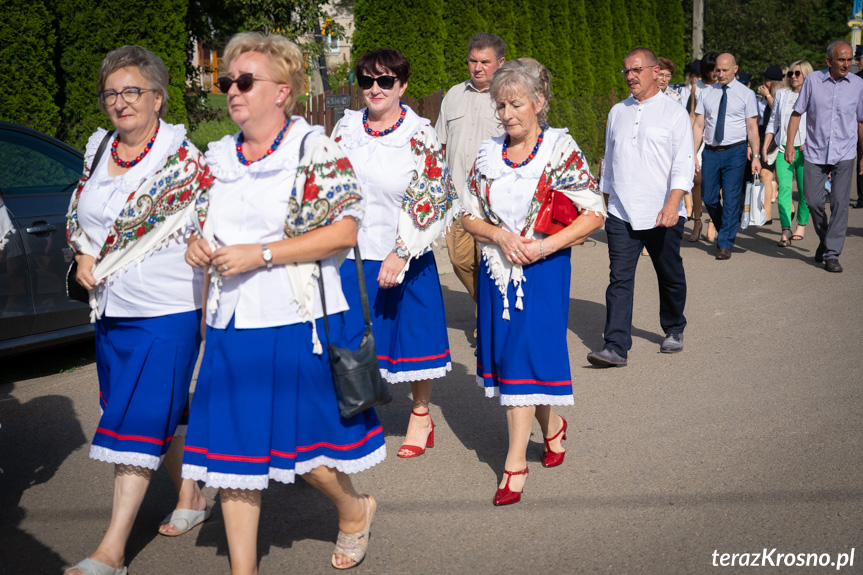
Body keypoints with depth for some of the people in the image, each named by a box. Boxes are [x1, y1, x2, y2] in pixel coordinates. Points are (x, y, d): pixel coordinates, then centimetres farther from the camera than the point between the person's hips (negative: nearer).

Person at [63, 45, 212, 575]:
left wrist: (212, 312, -14)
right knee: (165, 413, 18)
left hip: (168, 312, -7)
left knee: (140, 422, -5)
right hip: (110, 308, 7)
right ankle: (192, 497, 37)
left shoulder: (185, 162, -11)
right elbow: (77, 214, 20)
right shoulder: (98, 150, 8)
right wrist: (84, 257, 1)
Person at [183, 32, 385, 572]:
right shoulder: (220, 156, 12)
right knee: (231, 446, 6)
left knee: (304, 445, 4)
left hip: (297, 323, -5)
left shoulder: (316, 149, -6)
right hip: (231, 325, 6)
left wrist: (261, 253, -18)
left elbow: (344, 230, -13)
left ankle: (355, 509, 36)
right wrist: (197, 244, 0)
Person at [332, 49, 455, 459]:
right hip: (351, 255, 3)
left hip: (404, 258, -3)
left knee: (414, 335, 10)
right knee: (350, 339, 7)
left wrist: (402, 253, -18)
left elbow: (436, 203, -12)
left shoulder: (421, 136, -7)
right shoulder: (346, 126, 4)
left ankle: (420, 415, 29)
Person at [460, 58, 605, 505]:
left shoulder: (561, 150, -5)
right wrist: (500, 235, -11)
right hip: (497, 267, 5)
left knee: (525, 355, -8)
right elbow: (469, 216, 9)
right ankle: (552, 427, 34)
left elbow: (594, 214, -8)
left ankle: (515, 461, -1)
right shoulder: (489, 153, 7)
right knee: (506, 352, 10)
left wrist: (544, 245, -18)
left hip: (543, 269, -5)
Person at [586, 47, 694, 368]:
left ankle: (674, 330, 34)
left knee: (670, 277, 12)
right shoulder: (618, 113, 12)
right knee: (620, 279, -7)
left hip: (663, 216, -2)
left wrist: (672, 203, -23)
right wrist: (606, 198, 20)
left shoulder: (675, 113, -1)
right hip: (621, 214, 3)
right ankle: (616, 347, -9)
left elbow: (683, 165, -9)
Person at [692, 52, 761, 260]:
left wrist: (756, 156, -6)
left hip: (735, 151, -3)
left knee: (731, 198, -5)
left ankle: (725, 244, 3)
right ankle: (725, 231, 29)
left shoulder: (746, 94, 2)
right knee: (709, 198, 5)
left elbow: (752, 128, 1)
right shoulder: (706, 93, 9)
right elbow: (698, 126, 7)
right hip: (711, 151, 3)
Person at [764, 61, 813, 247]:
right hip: (784, 148, 2)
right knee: (784, 188, -10)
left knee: (804, 191, 3)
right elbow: (773, 123, 18)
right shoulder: (781, 95, 14)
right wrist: (765, 147, 12)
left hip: (804, 150, -2)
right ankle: (786, 231, -14)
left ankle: (801, 225, 20)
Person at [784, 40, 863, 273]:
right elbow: (797, 113, 4)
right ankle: (825, 239, 30)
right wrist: (790, 144, -3)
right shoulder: (813, 80, -1)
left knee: (839, 203, -8)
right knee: (812, 200, 3)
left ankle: (832, 254, -1)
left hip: (844, 154, 0)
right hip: (815, 152, 1)